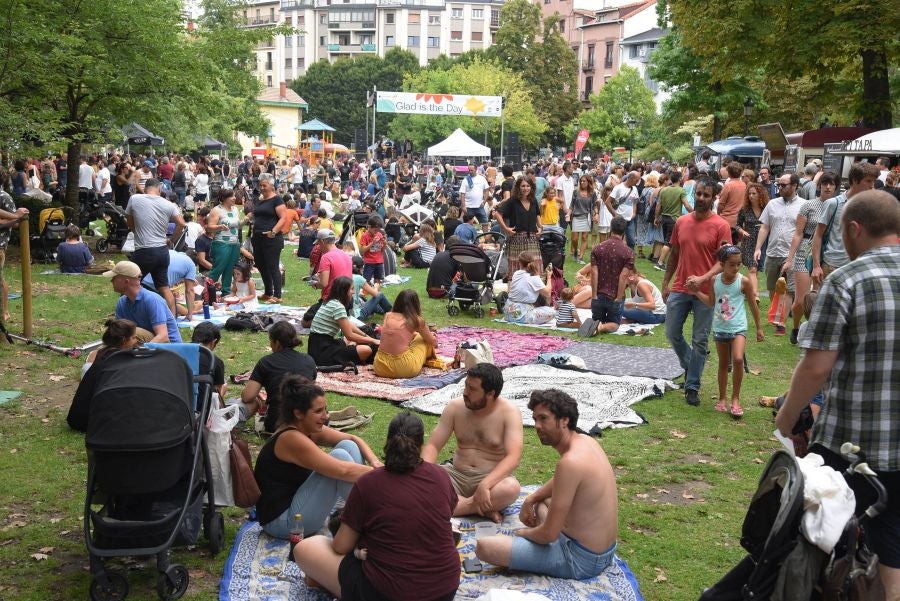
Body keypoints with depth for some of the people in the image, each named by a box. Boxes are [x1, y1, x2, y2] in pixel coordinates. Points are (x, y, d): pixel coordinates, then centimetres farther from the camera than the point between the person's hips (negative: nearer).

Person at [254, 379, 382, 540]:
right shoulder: (291, 439, -24)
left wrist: (374, 462, -12)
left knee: (348, 446, -2)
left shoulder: (309, 430, 3)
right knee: (340, 456, -21)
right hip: (280, 521, -9)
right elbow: (343, 470, -29)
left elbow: (353, 439, 6)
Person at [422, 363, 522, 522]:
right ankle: (482, 509, -24)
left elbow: (513, 458, -22)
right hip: (456, 474, 4)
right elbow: (432, 446, -1)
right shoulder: (455, 407, -1)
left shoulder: (509, 413, -12)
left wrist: (485, 485, -37)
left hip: (491, 478, -3)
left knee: (510, 488, -37)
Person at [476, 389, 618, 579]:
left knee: (484, 547, -18)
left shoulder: (570, 462, -26)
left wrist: (523, 532, -1)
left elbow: (549, 534, -22)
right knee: (539, 500, 35)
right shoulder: (585, 440, 3)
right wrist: (530, 499, 12)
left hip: (581, 560, -10)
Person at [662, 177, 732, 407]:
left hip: (706, 291, -4)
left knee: (700, 340, 3)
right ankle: (689, 364, 37)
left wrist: (703, 279, -25)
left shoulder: (721, 226, -8)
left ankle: (692, 387, 12)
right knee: (672, 333, 10)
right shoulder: (681, 222, 5)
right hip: (679, 289, 4)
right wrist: (665, 283, 12)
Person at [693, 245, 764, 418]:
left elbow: (753, 305, 0)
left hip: (738, 328, -3)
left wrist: (759, 328, 5)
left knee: (738, 360, -22)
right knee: (723, 364, 14)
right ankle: (722, 399, 26)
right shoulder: (715, 280, -1)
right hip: (720, 328, 3)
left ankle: (735, 399, -7)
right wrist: (696, 292, 1)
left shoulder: (744, 282, -10)